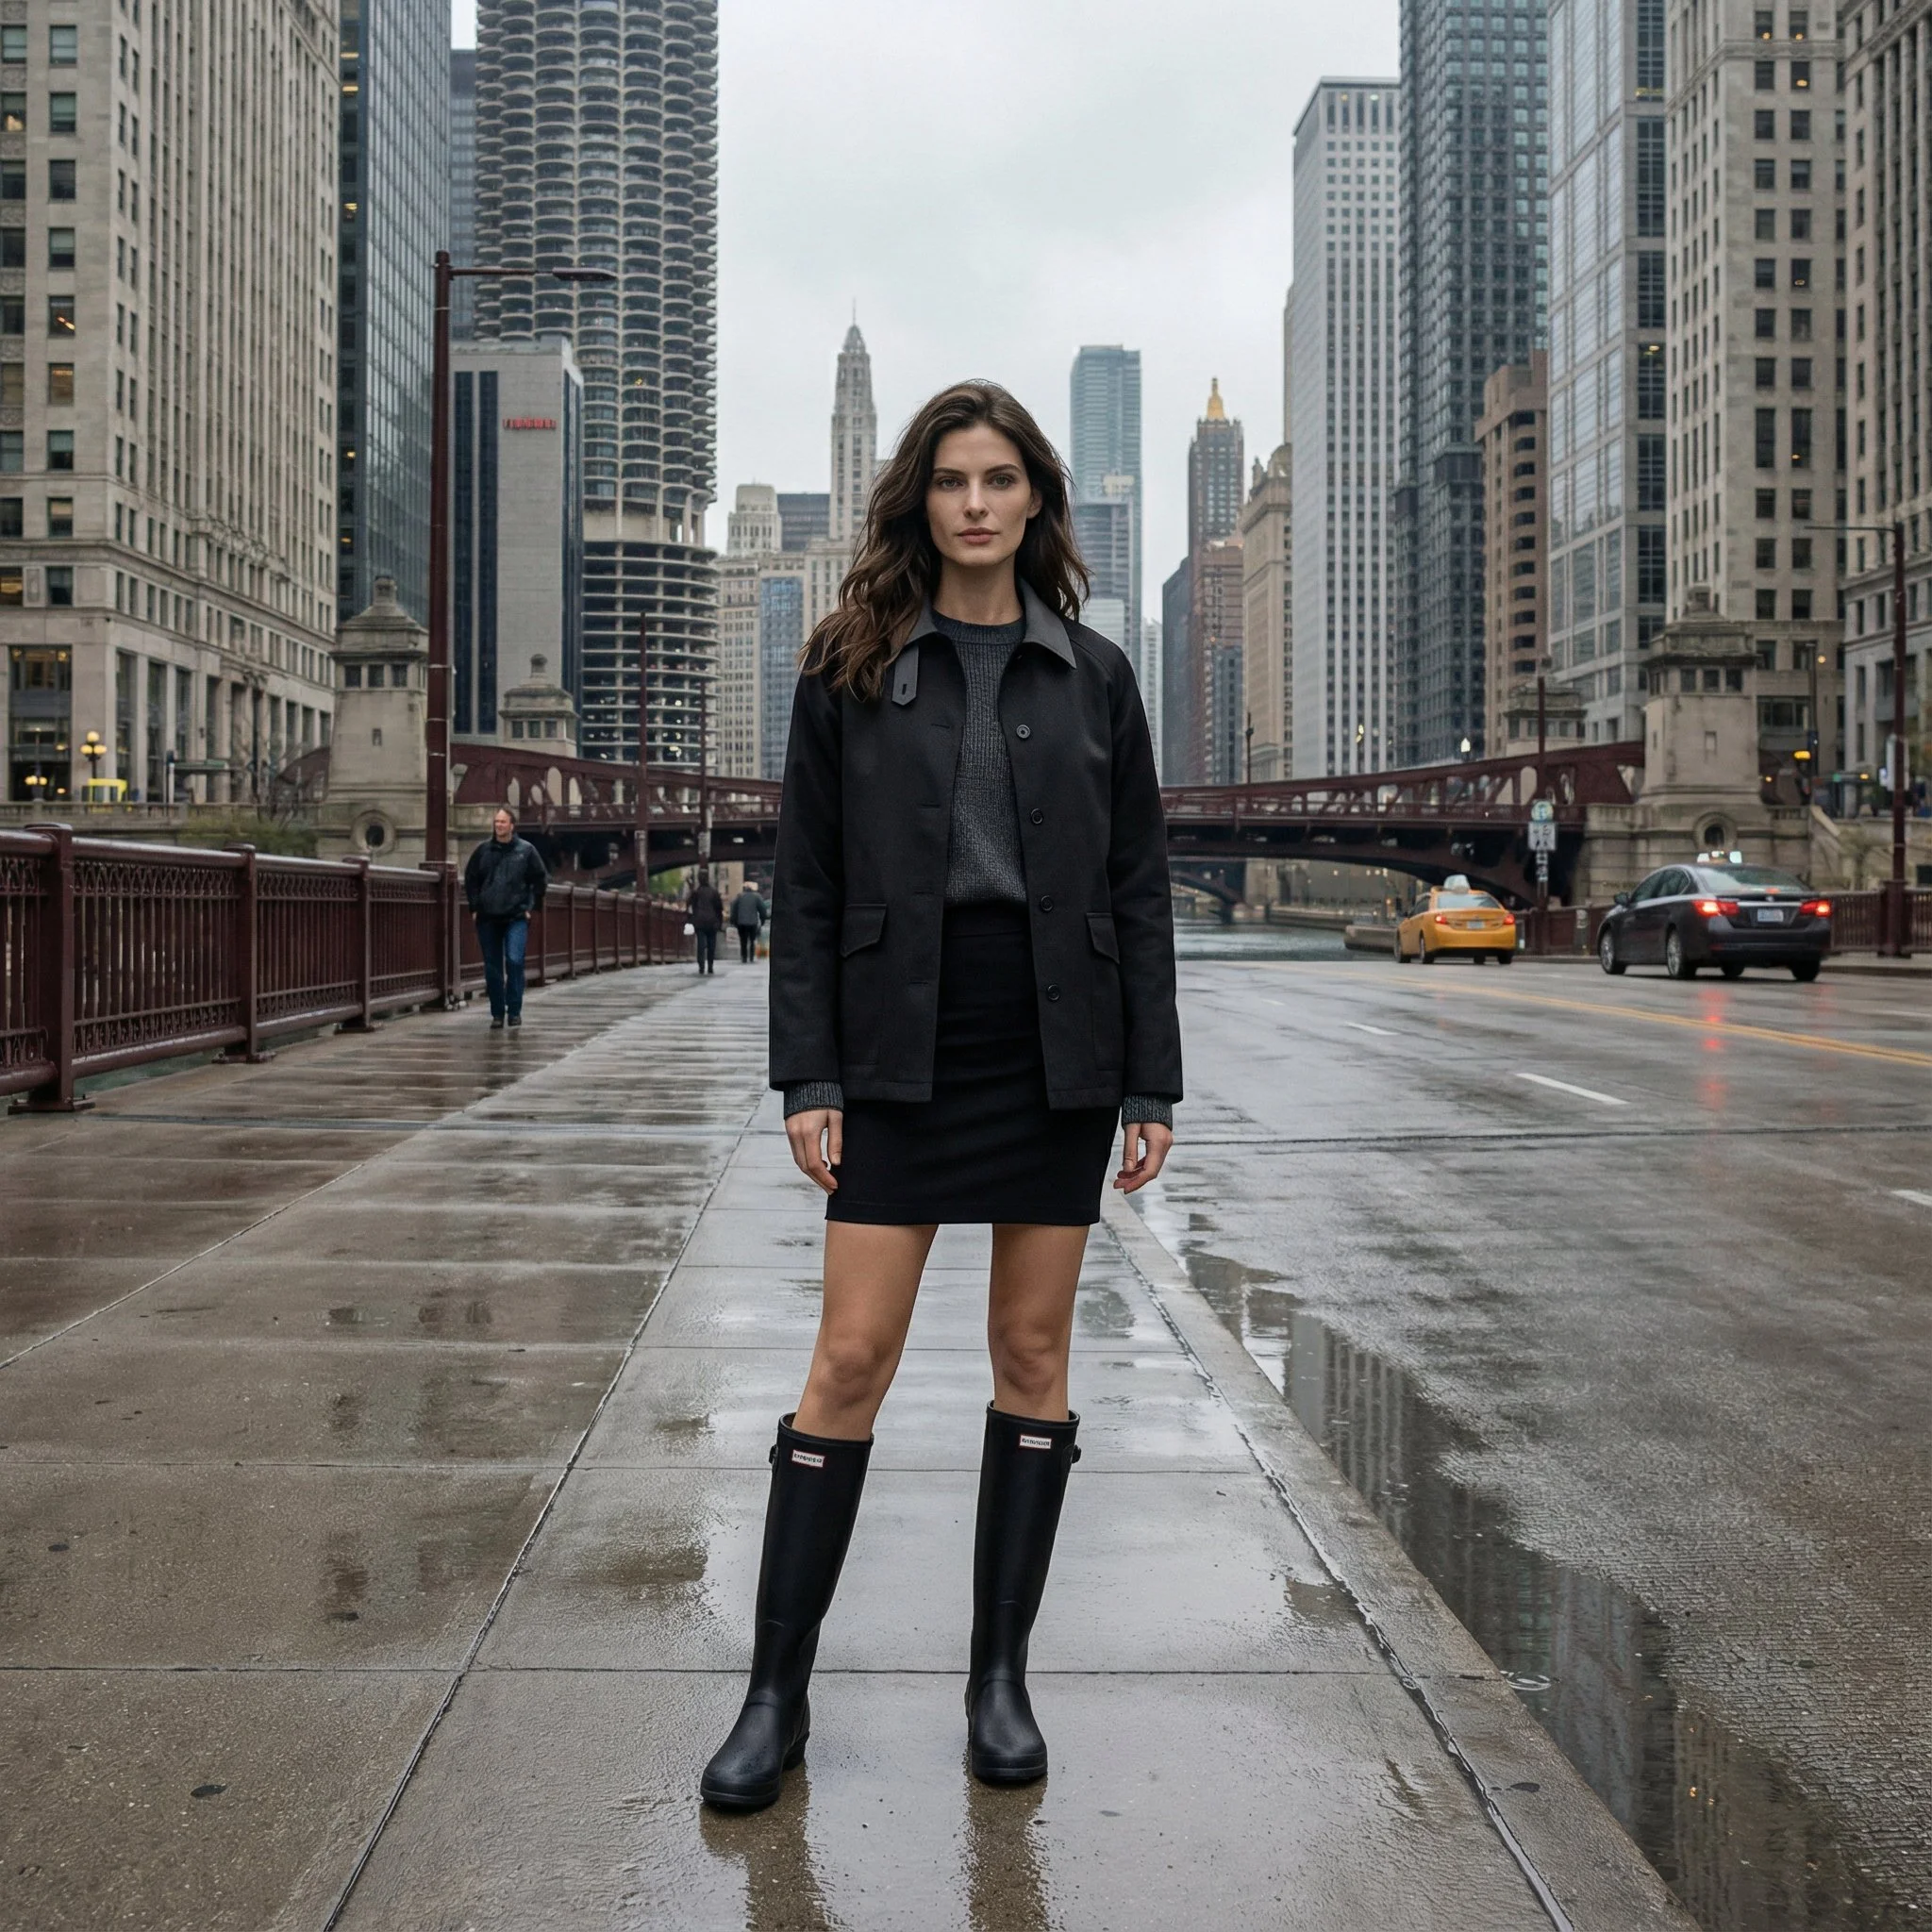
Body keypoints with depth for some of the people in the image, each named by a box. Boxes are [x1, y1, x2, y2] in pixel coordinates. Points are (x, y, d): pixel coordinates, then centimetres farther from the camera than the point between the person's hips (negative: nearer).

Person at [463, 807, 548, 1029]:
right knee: (492, 968, 5)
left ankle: (514, 1011, -6)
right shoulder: (483, 850, 7)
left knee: (515, 961, -16)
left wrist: (530, 906, 2)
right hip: (488, 919, 2)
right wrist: (475, 906, 8)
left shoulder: (526, 850, 2)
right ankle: (497, 1014, 13)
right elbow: (470, 879, 16)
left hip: (516, 918, -2)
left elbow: (540, 879, 8)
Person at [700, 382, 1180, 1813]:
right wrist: (808, 1078, -6)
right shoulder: (849, 671, 3)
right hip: (902, 1051, -1)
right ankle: (778, 1693, 10)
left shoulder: (1092, 675, 6)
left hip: (1056, 1050, 2)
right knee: (852, 1357, -2)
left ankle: (1002, 1678, 20)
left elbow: (1141, 889, 6)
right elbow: (806, 889, 2)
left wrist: (1153, 1086, 1)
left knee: (1034, 1350, 7)